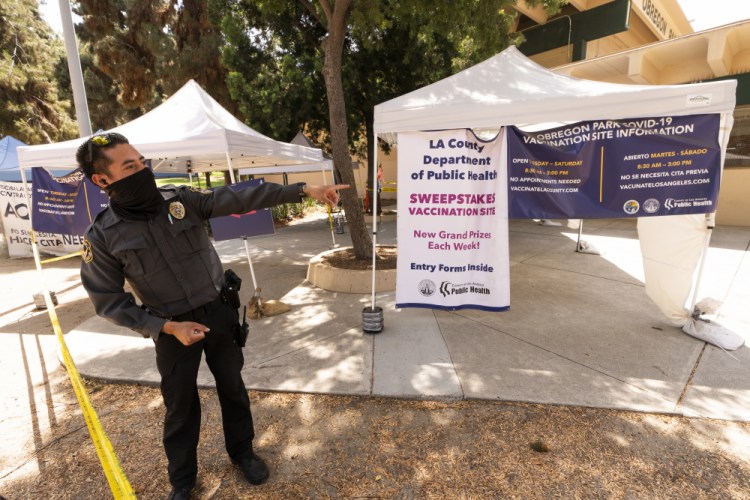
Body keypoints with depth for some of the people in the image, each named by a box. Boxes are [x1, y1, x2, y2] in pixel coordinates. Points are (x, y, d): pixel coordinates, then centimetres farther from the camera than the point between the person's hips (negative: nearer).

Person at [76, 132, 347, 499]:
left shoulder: (182, 200, -8)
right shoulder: (103, 237, -12)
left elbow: (242, 198, -14)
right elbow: (110, 302, -7)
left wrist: (304, 189, -20)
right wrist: (168, 327, -18)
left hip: (219, 313, 2)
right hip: (173, 329, -1)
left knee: (233, 388, 17)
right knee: (180, 406, 16)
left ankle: (242, 452, 43)